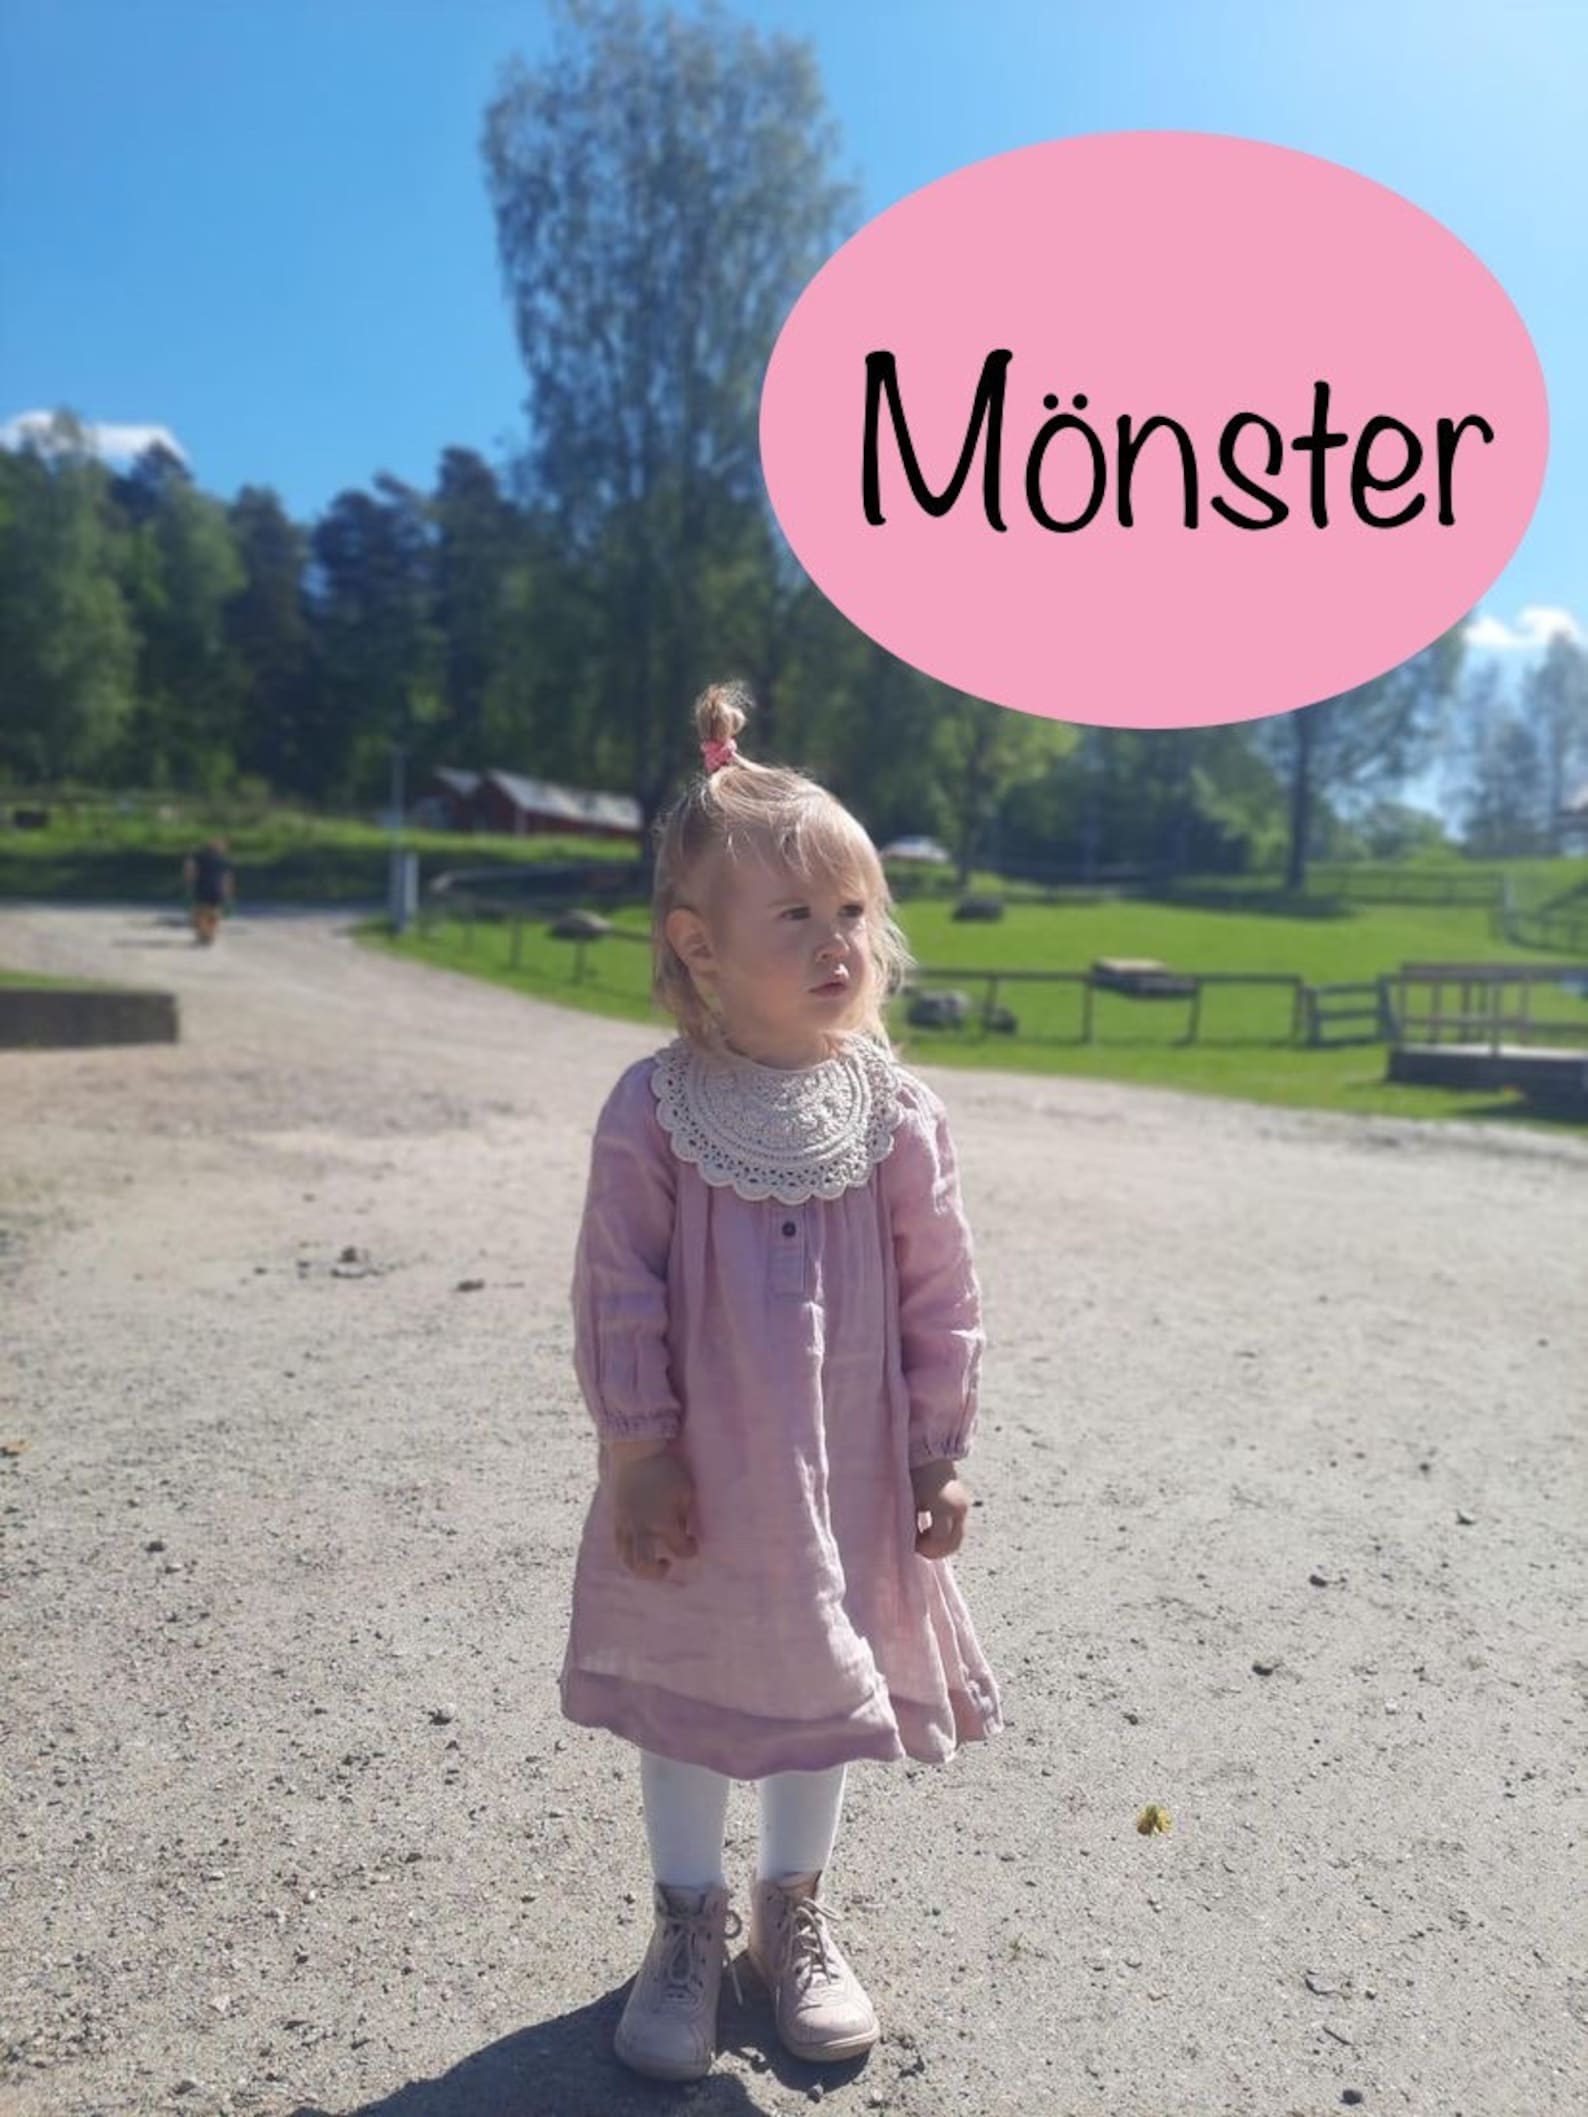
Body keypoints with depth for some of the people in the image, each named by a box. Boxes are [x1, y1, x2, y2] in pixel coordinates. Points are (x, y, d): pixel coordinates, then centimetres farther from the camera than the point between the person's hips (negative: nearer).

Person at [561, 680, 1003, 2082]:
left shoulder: (897, 1116, -10)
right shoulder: (656, 1113, -14)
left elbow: (941, 1299, -3)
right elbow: (619, 1295, -10)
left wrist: (941, 1456, -1)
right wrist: (636, 1452, -10)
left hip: (847, 1480, 2)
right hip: (702, 1486, -1)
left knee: (825, 1696, 19)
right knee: (686, 1703, 16)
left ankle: (796, 1917, 45)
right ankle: (690, 1928, 41)